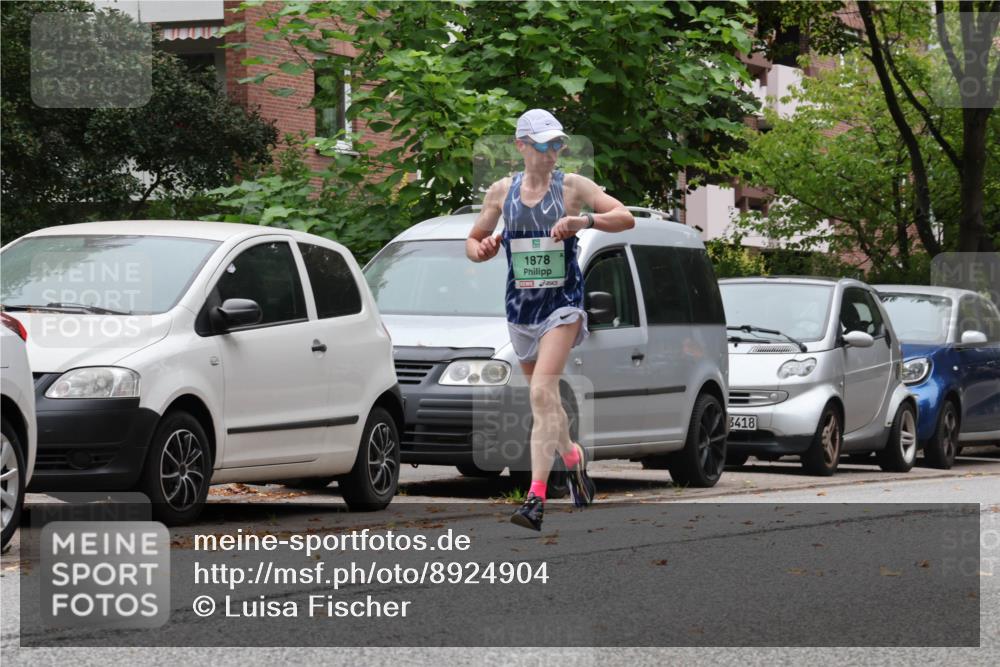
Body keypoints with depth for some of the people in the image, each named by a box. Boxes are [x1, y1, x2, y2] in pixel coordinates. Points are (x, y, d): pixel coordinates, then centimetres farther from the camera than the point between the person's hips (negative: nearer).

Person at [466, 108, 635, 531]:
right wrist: (481, 250, -9)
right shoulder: (501, 192, 5)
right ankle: (573, 457, 44)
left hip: (563, 305, -4)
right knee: (543, 397, 15)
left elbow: (626, 218, -9)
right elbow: (473, 240, 15)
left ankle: (536, 496, -24)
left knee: (542, 392, -19)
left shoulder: (572, 186, -4)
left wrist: (586, 221, -26)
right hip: (520, 306, 4)